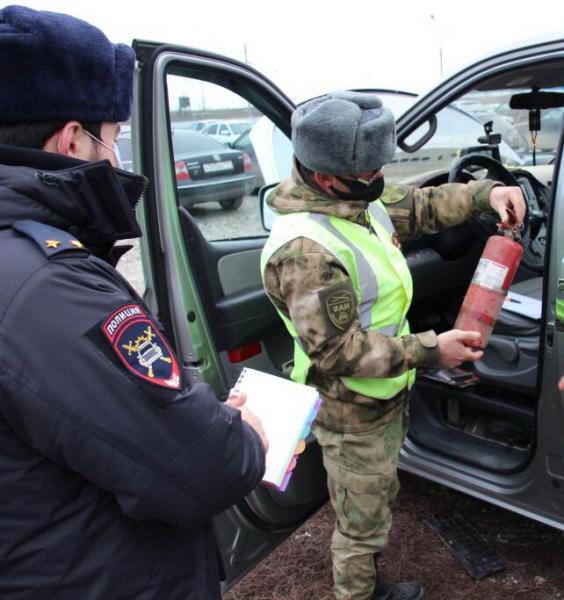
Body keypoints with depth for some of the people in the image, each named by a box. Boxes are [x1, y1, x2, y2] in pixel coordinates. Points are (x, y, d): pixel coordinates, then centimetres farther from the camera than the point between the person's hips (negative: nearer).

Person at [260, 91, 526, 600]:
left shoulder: (357, 199, -4)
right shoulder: (304, 250, -33)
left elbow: (421, 206, 11)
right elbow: (335, 351, -31)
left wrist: (486, 194, -4)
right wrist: (430, 351, -29)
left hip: (385, 399, 10)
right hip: (353, 418, -10)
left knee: (379, 497, 30)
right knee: (362, 525, 14)